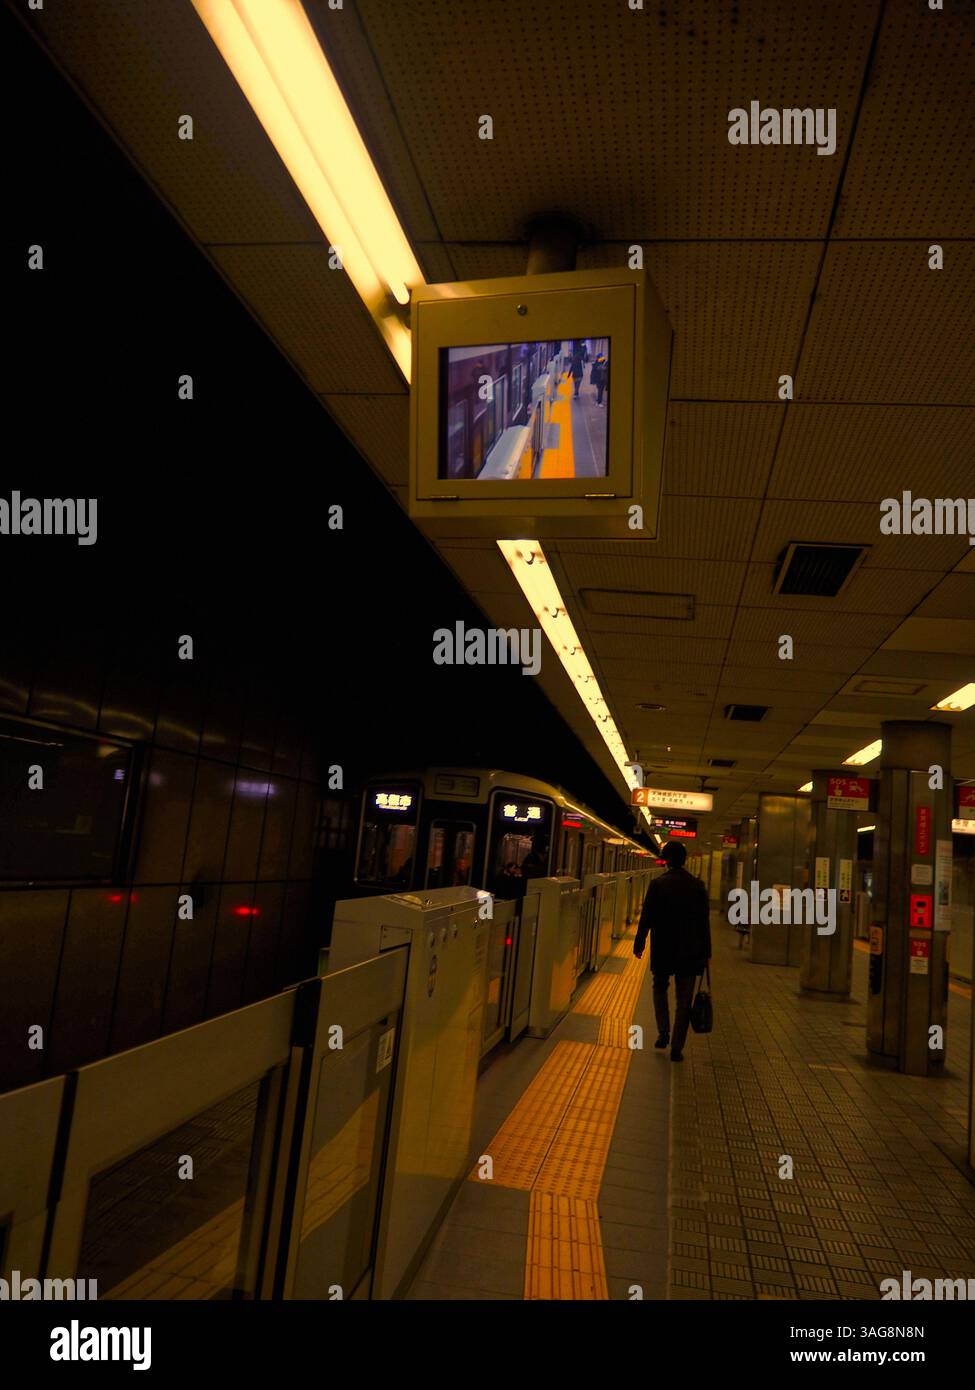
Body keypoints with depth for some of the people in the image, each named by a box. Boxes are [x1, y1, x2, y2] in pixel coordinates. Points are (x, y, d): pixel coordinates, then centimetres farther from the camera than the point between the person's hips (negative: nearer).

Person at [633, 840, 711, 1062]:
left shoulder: (658, 884, -9)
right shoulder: (698, 885, -3)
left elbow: (646, 917, -7)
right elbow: (704, 921, 1)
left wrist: (639, 944, 4)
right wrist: (706, 952, 8)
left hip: (663, 948, -1)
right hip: (690, 951, 1)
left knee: (660, 988, 21)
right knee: (683, 999, 8)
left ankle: (663, 1033, 13)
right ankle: (677, 1047, 8)